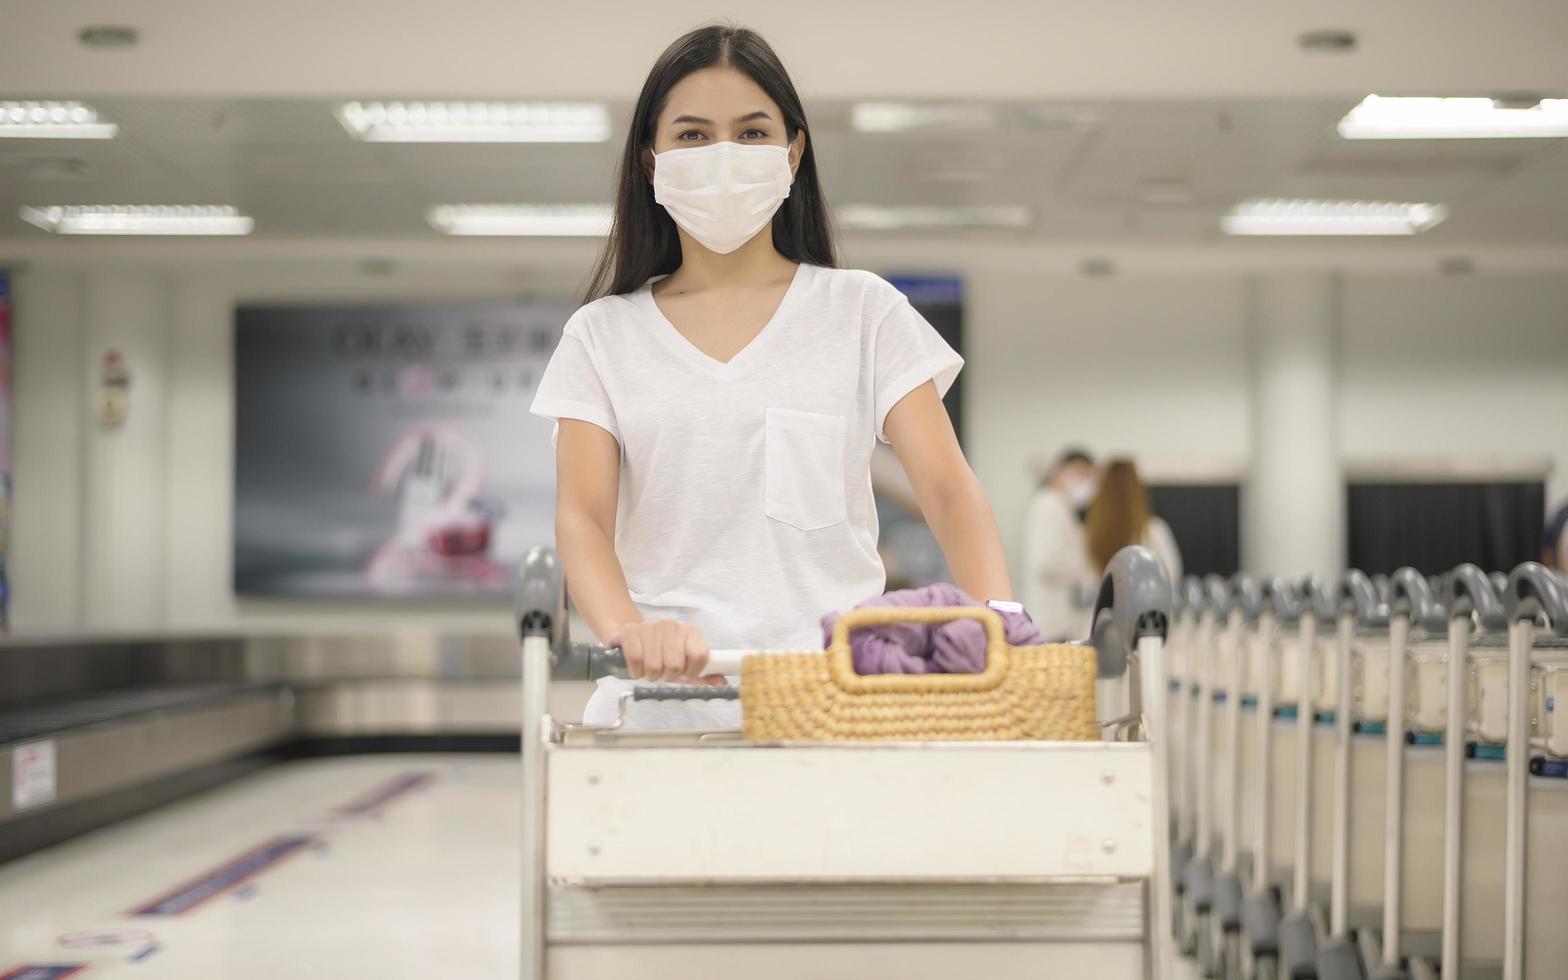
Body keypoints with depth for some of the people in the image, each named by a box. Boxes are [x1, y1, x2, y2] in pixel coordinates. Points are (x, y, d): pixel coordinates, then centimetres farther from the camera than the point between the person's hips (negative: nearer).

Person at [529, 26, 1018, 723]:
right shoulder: (603, 336, 12)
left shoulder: (862, 312, 11)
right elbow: (583, 516, 0)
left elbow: (948, 488, 2)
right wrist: (627, 632, -23)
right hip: (666, 698, 0)